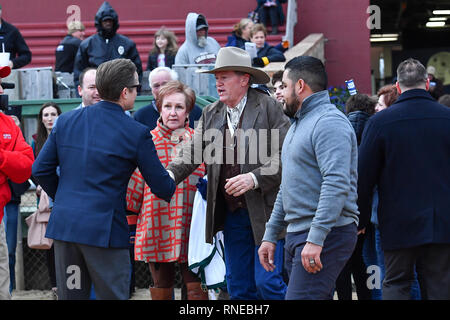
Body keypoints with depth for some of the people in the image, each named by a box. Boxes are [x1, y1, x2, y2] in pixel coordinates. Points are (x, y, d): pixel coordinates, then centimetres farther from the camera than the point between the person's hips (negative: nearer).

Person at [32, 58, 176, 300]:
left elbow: (41, 169, 8)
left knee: (70, 295, 11)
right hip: (104, 229, -5)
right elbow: (163, 189, -2)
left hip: (63, 224, 5)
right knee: (113, 296, 3)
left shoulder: (66, 120, 5)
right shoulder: (136, 133, -7)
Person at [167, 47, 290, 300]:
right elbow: (193, 153, 5)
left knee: (268, 283, -9)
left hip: (265, 212, -6)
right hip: (232, 213, 6)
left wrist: (255, 178, -20)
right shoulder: (211, 114, 12)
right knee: (239, 287, 10)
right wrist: (170, 174, -14)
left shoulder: (268, 107, -5)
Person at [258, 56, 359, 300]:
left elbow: (337, 184, -23)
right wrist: (271, 235, 23)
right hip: (297, 235, 10)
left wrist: (316, 238, -28)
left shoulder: (329, 122, -12)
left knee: (299, 297, -18)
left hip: (326, 235, -10)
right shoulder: (299, 124, 23)